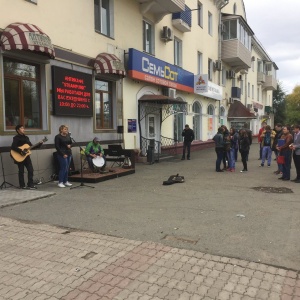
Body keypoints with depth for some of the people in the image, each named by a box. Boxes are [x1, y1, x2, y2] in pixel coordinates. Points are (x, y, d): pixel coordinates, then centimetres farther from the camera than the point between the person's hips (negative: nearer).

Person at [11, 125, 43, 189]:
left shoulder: (26, 137, 14)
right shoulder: (16, 138, -9)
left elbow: (31, 146, 17)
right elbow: (13, 147, -22)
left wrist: (39, 144, 7)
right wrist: (21, 151, -29)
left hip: (26, 156, 7)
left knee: (30, 170, 3)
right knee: (21, 171, 2)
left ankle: (30, 184, 10)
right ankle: (22, 186, 12)